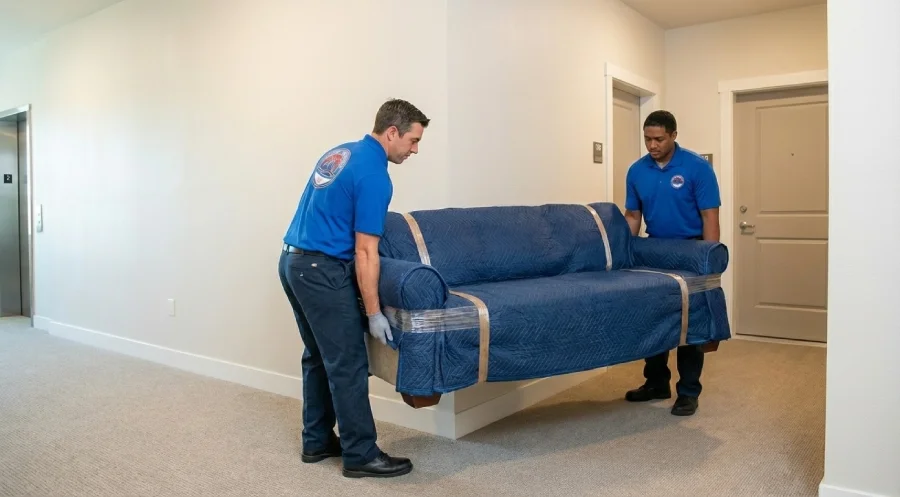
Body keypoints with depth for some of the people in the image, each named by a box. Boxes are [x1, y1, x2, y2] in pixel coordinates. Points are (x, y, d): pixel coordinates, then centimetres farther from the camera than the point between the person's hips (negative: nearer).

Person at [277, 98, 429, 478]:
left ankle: (317, 441, 26)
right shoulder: (374, 175, -15)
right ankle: (360, 455, 8)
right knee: (348, 364, -2)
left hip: (292, 262, 10)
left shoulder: (340, 152, 14)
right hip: (322, 270, -10)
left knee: (319, 357, 17)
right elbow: (365, 253, -18)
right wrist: (374, 313, -13)